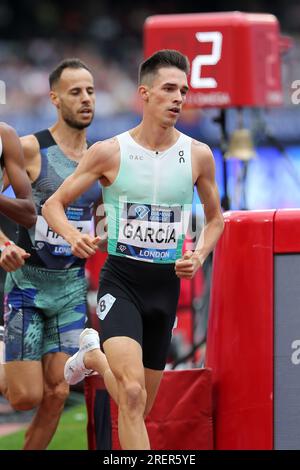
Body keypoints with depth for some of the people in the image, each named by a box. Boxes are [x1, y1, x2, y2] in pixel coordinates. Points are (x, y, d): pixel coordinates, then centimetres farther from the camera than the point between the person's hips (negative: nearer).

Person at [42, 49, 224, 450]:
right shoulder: (109, 152, -6)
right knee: (132, 394, -25)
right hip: (120, 279, -4)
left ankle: (92, 356, 43)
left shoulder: (198, 155, 2)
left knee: (139, 409, 14)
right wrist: (74, 236, -20)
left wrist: (199, 256, -3)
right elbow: (53, 204, 1)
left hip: (166, 283, 4)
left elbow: (215, 219, 17)